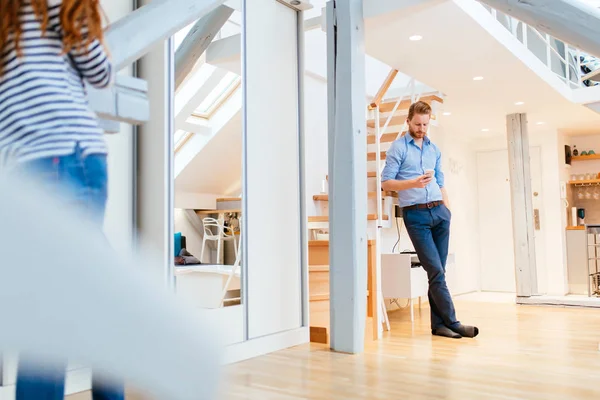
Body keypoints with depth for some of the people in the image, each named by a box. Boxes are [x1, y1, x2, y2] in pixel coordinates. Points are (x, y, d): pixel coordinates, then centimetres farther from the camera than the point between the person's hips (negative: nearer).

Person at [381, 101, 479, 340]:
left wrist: (448, 210, 12)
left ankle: (439, 323, 12)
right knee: (436, 271, -7)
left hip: (439, 212, 5)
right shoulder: (398, 148, 1)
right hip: (415, 215, -5)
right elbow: (386, 183, -6)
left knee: (438, 272, 5)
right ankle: (452, 323, 0)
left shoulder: (434, 149, 18)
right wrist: (412, 183, -20)